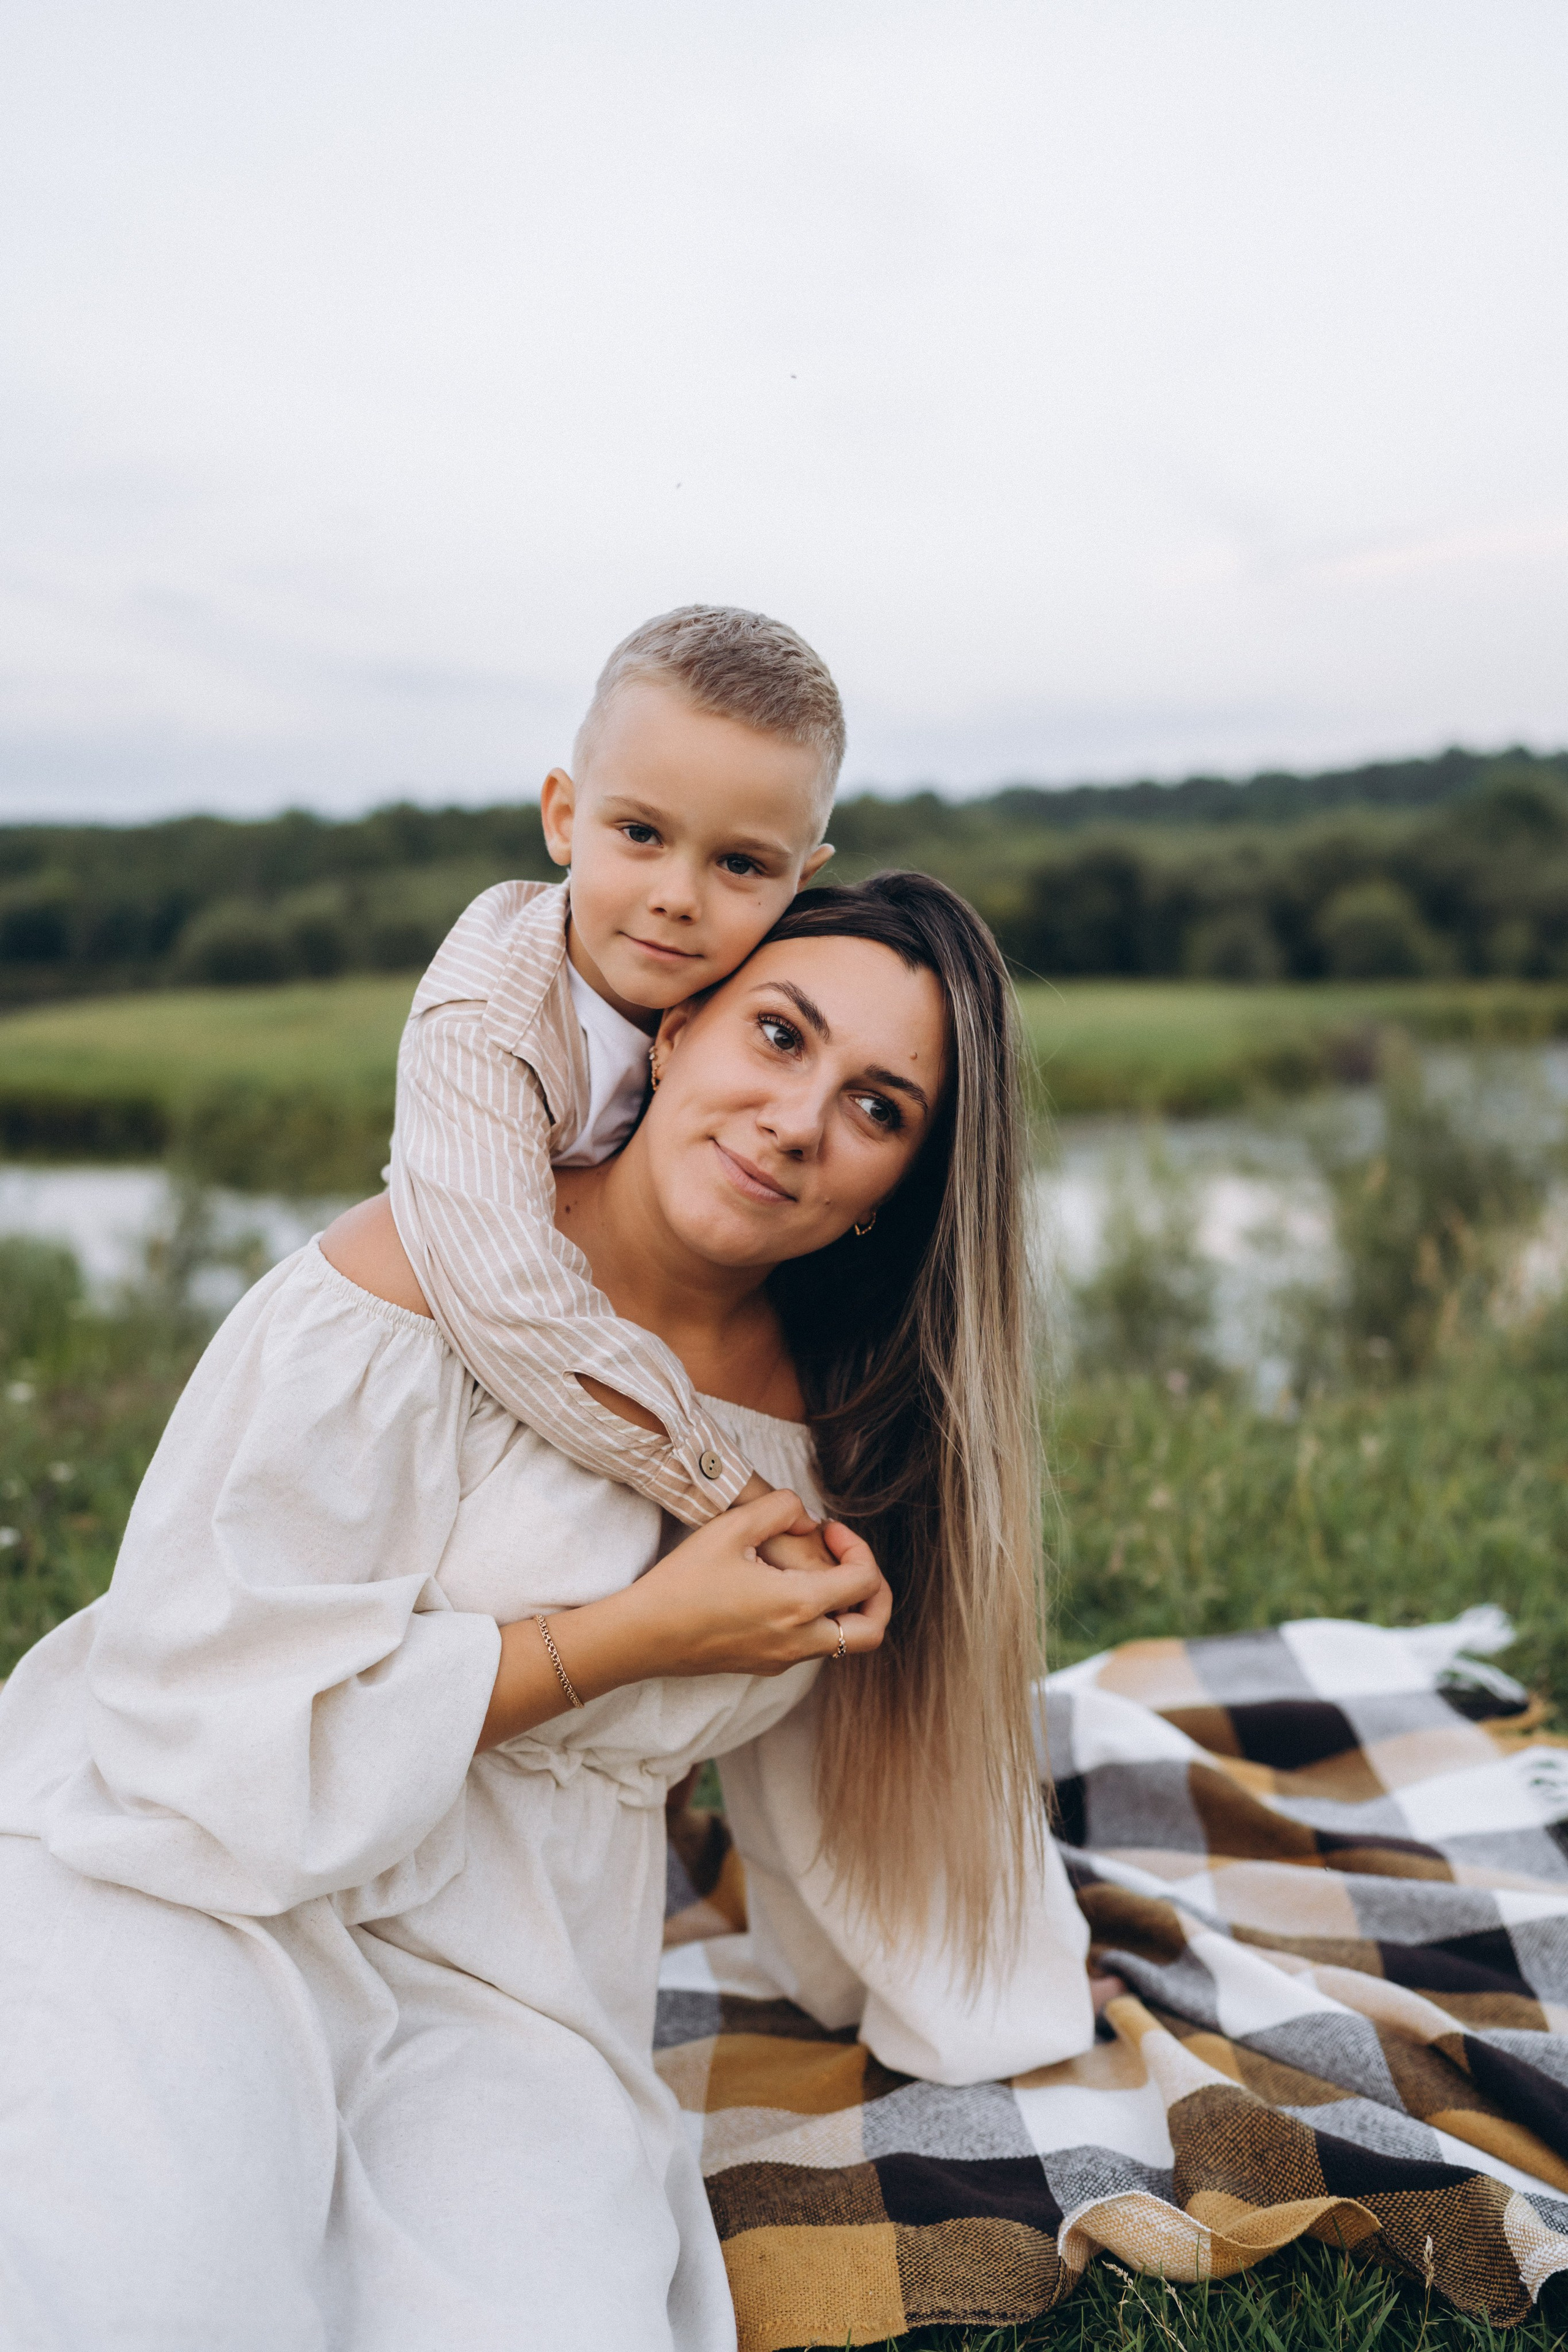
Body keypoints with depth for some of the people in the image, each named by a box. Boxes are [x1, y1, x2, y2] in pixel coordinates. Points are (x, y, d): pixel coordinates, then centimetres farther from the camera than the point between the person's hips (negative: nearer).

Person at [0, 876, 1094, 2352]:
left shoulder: (834, 1415, 2)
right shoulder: (424, 1283, -15)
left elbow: (862, 1731, 18)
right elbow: (198, 1697, -17)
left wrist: (982, 1971, 31)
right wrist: (632, 1638, -16)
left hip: (509, 1998, 5)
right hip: (194, 1887, -5)